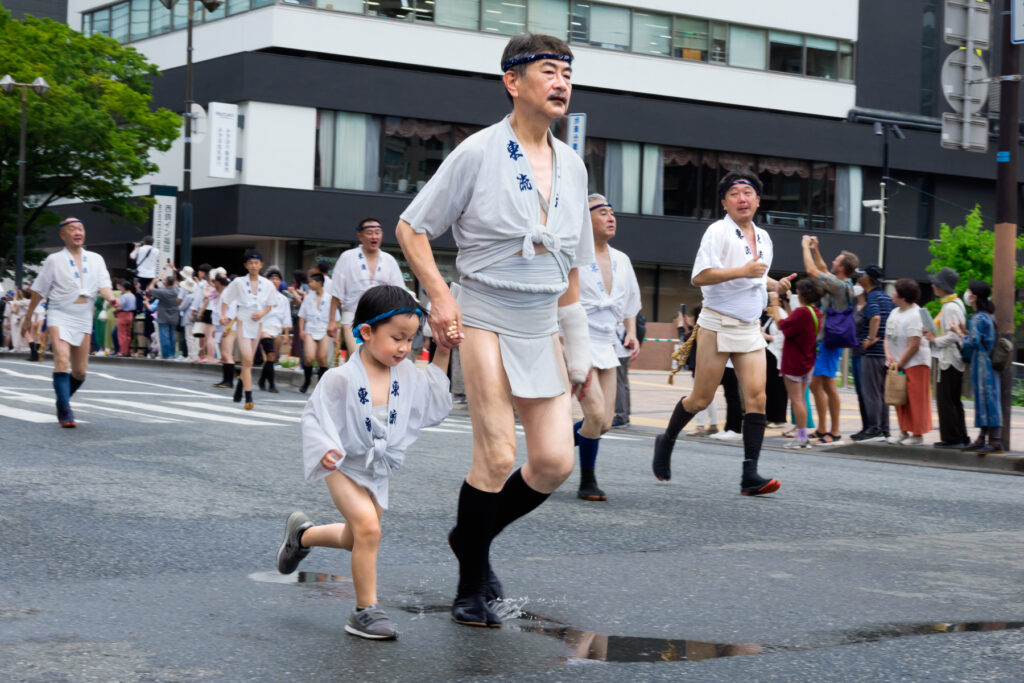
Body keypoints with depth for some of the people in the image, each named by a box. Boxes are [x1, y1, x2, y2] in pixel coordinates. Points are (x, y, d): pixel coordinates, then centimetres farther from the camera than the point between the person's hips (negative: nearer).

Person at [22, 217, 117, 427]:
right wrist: (28, 318, 9)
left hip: (83, 318, 4)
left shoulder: (95, 259, 9)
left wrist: (110, 298, -24)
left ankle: (62, 400, 31)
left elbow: (103, 284, -2)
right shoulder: (54, 260, 1)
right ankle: (65, 412, -23)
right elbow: (38, 291, 6)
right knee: (62, 360, -23)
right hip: (59, 315, -4)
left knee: (80, 372, 5)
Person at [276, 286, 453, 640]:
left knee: (355, 539, 18)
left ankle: (302, 534, 49)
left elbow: (434, 404, 6)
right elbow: (314, 415, -18)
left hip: (380, 469, 7)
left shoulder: (407, 374, -5)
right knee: (368, 528, -24)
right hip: (345, 466, -7)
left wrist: (442, 355, -2)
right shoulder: (342, 378, -24)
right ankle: (365, 611, -11)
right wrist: (324, 450, -36)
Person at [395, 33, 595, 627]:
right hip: (486, 316, -6)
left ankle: (473, 537, 23)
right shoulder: (479, 153, -6)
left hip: (542, 325, 6)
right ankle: (472, 585, 6)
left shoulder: (572, 165, 11)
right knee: (497, 456, -12)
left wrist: (579, 348, 16)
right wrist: (439, 294, -14)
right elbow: (412, 228, -1)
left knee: (556, 462, -1)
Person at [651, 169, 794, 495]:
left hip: (750, 328, 6)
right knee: (701, 398, 1)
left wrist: (776, 285, 12)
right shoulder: (718, 232, -8)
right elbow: (700, 276, -19)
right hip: (718, 324, -6)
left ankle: (750, 475, -10)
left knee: (756, 396, -8)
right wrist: (742, 271, -24)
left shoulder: (763, 237, 15)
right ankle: (667, 441, 29)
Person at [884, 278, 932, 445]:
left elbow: (914, 345, -19)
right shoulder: (895, 312, 11)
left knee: (915, 400, -3)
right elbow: (888, 337, 15)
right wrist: (889, 355, -3)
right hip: (898, 364, 9)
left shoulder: (915, 315, -16)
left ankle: (917, 434, 4)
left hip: (915, 364, -9)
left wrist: (899, 364, -14)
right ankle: (904, 432, 21)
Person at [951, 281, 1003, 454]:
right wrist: (964, 331, 12)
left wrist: (959, 332, -6)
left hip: (983, 363, -10)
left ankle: (996, 441, -9)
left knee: (988, 397, -8)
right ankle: (982, 439, 16)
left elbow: (973, 342, -20)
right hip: (990, 362, 10)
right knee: (984, 400, 11)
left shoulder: (978, 318, -15)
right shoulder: (989, 316, 14)